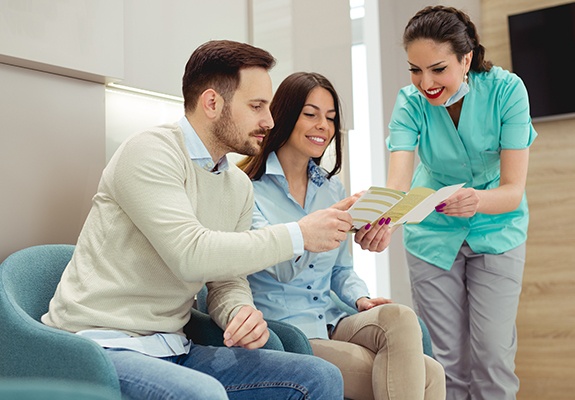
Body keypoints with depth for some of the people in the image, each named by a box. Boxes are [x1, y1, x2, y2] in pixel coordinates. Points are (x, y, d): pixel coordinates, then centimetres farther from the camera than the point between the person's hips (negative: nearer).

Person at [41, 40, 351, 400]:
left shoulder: (240, 187, 12)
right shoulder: (151, 152, -13)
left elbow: (228, 280, 13)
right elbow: (191, 255, -25)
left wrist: (242, 312, -12)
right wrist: (298, 235, -19)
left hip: (172, 351, 7)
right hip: (102, 345, -7)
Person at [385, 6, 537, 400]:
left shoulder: (505, 90, -21)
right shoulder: (411, 103, -18)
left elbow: (513, 189, -24)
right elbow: (397, 182, -31)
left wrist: (477, 200, -47)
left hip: (496, 231, -1)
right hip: (433, 233, 1)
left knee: (492, 355, -5)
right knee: (447, 358, 3)